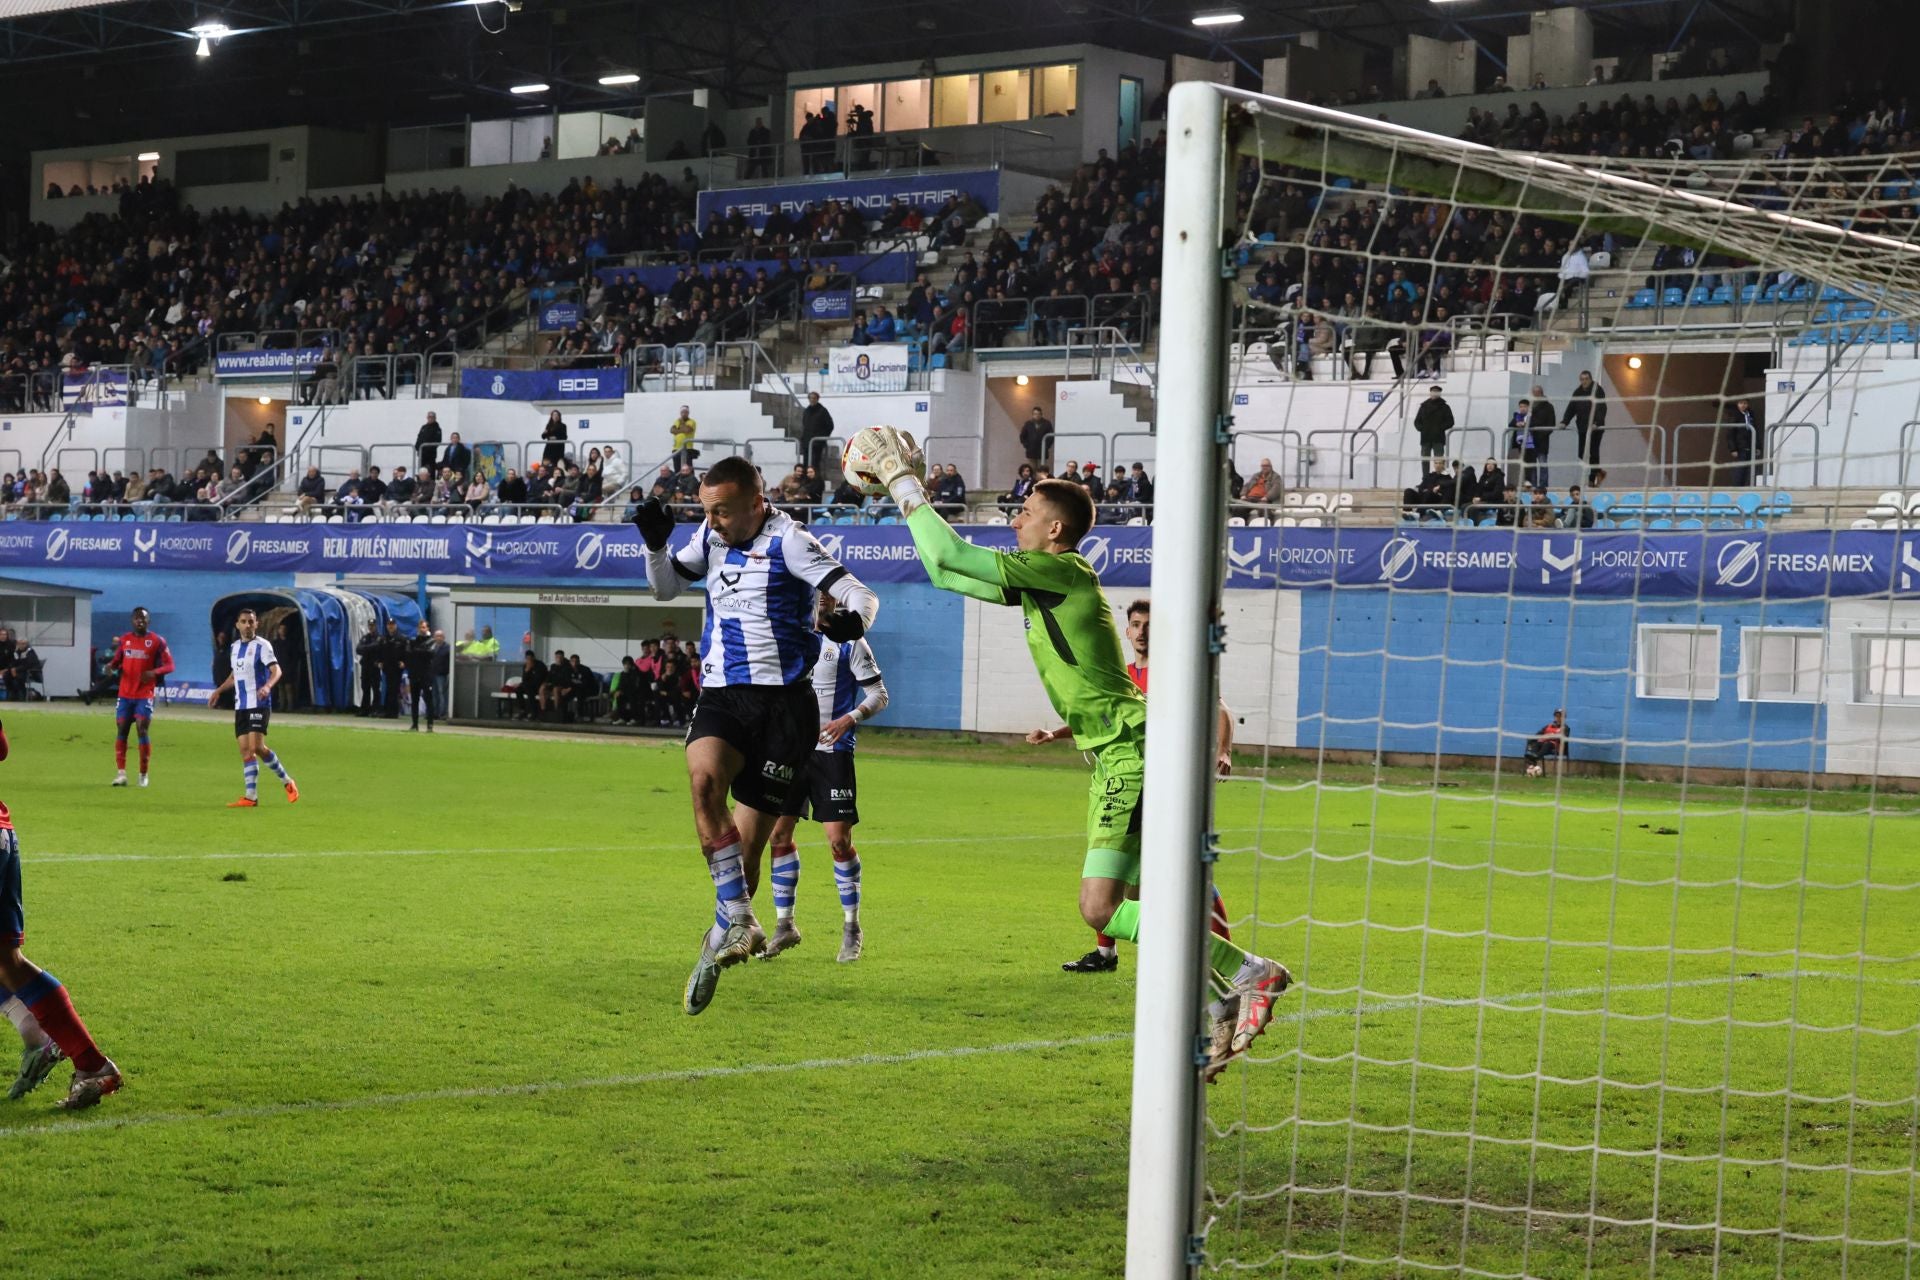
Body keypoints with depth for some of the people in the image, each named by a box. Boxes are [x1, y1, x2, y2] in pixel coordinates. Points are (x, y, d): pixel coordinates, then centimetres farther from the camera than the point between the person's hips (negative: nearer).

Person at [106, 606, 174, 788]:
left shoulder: (157, 641, -4)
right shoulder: (124, 640, 9)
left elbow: (169, 665, -5)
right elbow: (118, 660, 19)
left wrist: (154, 672, -24)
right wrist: (112, 666, -5)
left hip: (145, 694, -4)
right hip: (125, 694, 4)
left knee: (142, 730, -8)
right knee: (121, 730, 1)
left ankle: (143, 774, 4)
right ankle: (120, 773, 4)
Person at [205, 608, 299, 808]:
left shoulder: (261, 645, -7)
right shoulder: (235, 647, 15)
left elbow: (276, 670, -18)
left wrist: (267, 686, -36)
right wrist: (218, 691, 26)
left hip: (258, 704, -7)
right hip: (240, 706, 7)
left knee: (257, 747, -16)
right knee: (245, 750, 0)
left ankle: (287, 781, 2)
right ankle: (251, 797, -2)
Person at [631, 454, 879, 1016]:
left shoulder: (788, 540, -7)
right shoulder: (712, 537, 12)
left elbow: (859, 595, -13)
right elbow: (665, 586, 24)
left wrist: (853, 619, -37)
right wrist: (655, 544, 3)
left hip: (782, 701, -4)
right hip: (721, 695, 4)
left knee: (746, 844, -2)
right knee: (703, 777, -30)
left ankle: (717, 948, 18)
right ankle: (741, 922, -29)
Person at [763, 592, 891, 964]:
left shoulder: (849, 642, -1)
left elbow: (878, 694, -3)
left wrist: (849, 719, -19)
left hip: (832, 752, -4)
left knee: (839, 840, -8)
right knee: (777, 833, 1)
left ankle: (852, 929, 6)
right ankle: (784, 926, 13)